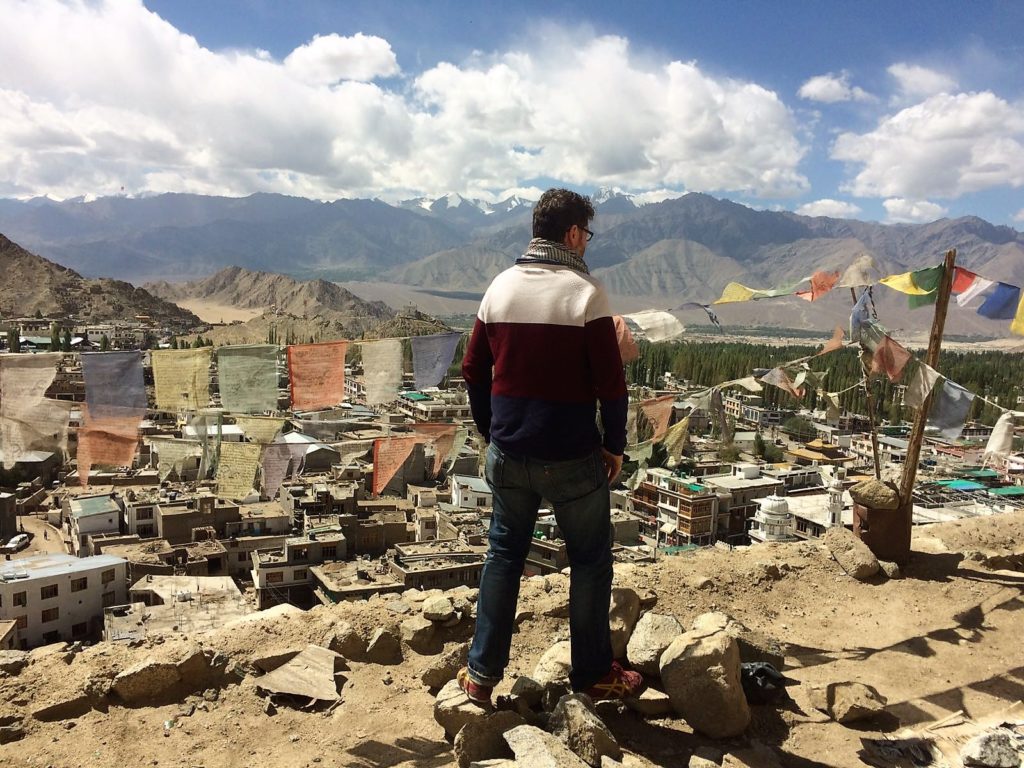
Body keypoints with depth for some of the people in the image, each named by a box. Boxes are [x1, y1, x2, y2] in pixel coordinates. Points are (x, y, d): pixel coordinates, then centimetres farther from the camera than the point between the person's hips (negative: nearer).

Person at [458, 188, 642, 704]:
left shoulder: (500, 288, 4)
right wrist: (614, 445, 0)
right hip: (571, 458, -5)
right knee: (590, 562, 13)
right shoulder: (586, 294, -12)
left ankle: (482, 672, 24)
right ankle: (593, 674, 26)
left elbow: (474, 371, 8)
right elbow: (610, 384, -14)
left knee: (504, 554, 18)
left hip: (508, 454, 5)